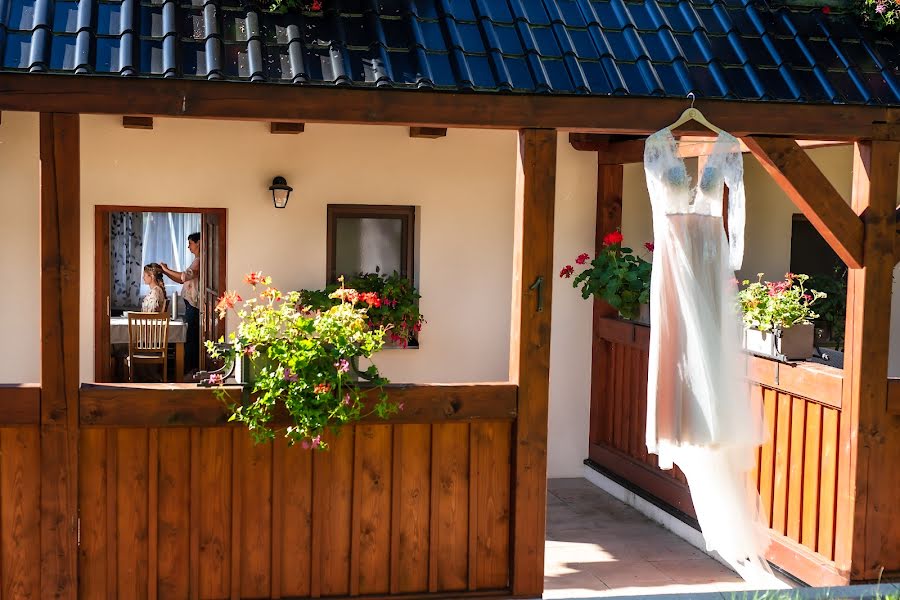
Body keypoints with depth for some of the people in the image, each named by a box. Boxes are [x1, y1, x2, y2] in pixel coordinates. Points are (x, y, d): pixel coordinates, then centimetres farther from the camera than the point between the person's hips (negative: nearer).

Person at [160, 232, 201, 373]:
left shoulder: (199, 261, -13)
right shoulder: (197, 261, 20)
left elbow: (184, 276, -26)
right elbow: (182, 280, 21)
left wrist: (167, 269, -15)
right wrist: (165, 272, 12)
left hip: (193, 304, -10)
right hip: (191, 303, 10)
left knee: (190, 337, -7)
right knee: (193, 337, 12)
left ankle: (189, 368, -4)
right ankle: (194, 366, 16)